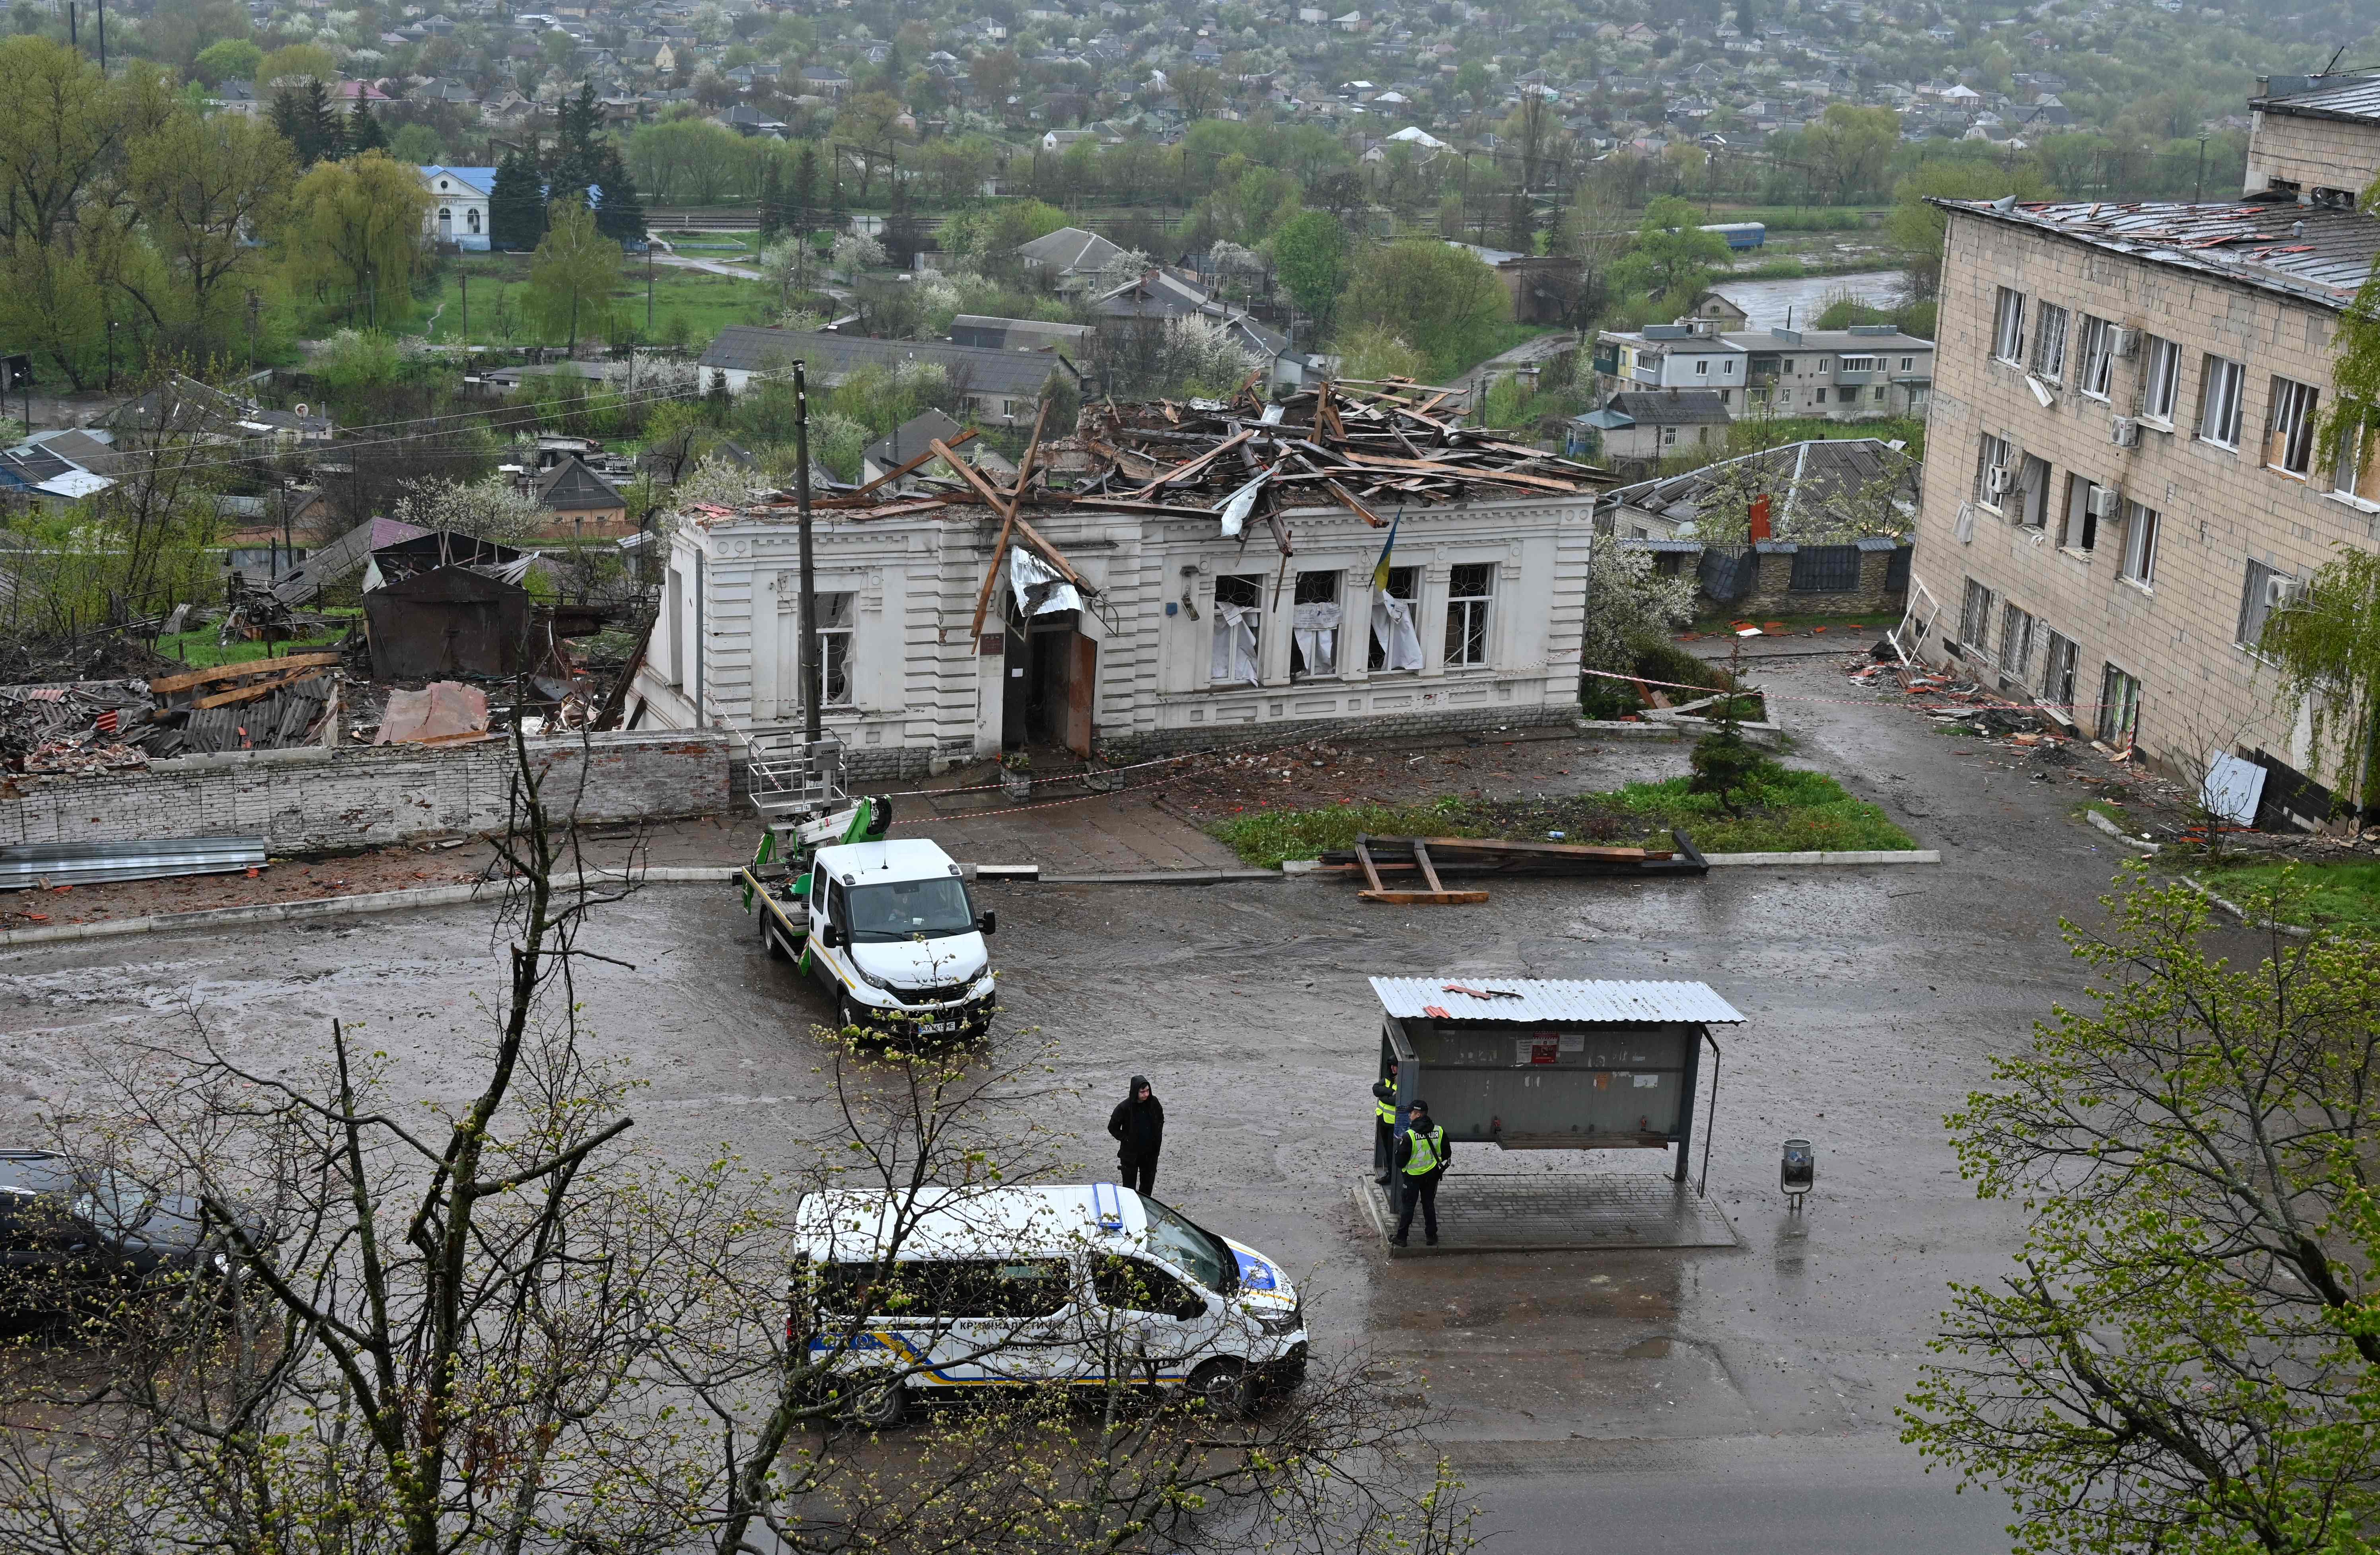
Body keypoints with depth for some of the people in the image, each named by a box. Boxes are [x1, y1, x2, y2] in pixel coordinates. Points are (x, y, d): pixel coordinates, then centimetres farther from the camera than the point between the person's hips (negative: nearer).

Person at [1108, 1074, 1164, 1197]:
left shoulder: (1153, 1102, -9)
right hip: (1131, 1153, -4)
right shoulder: (1124, 1108, -20)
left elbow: (1161, 1119, 11)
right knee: (1130, 1187, 4)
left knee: (1148, 1184, 17)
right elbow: (1113, 1128, -7)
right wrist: (1126, 1140, -12)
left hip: (1151, 1152, 4)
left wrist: (1157, 1139, 4)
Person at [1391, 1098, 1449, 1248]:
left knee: (1408, 1206, 9)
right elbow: (1447, 1155, 1)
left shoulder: (1409, 1136, -23)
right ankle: (1431, 1236, 23)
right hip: (1432, 1175, 4)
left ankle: (1402, 1237, 15)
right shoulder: (1439, 1132, -10)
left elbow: (1401, 1161, -17)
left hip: (1413, 1175, -4)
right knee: (1429, 1204, 18)